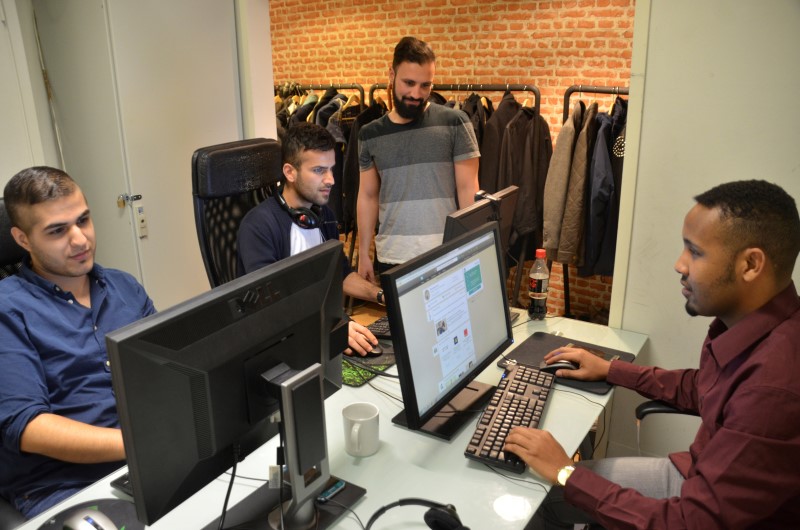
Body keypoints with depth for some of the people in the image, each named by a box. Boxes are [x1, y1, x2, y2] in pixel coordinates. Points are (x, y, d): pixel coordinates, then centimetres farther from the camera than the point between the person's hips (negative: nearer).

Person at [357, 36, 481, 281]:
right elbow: (368, 196, 10)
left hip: (446, 256, -2)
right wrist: (363, 254, 8)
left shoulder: (454, 123, -3)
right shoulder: (370, 134, 6)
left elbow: (468, 191, -3)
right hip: (390, 257, 3)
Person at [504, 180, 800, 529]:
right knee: (545, 491, 10)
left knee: (554, 487, -1)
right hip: (703, 475, 7)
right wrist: (610, 370, 12)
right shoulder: (747, 321, -8)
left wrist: (566, 473, -22)